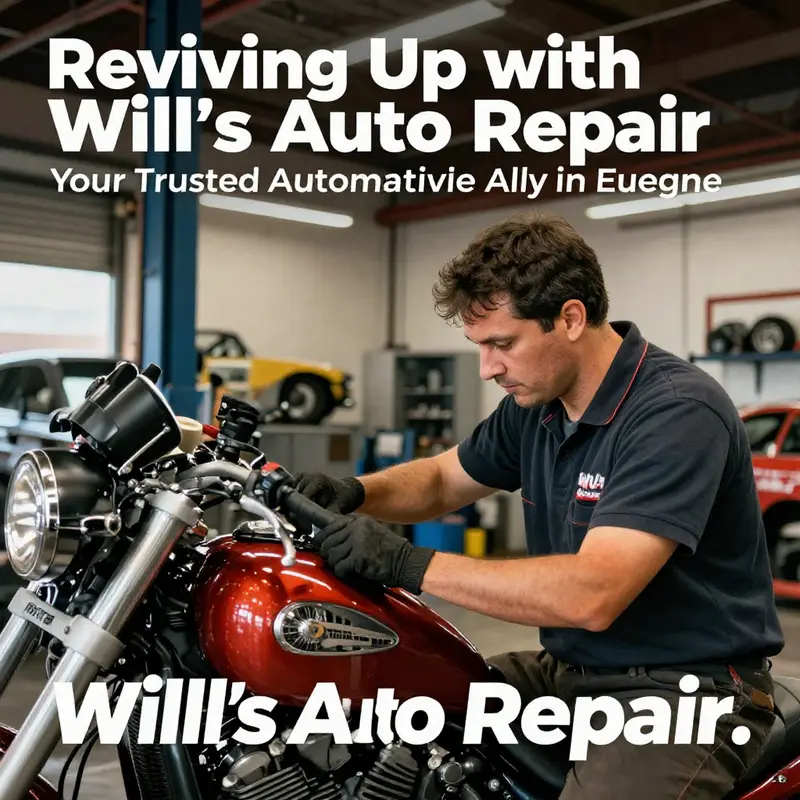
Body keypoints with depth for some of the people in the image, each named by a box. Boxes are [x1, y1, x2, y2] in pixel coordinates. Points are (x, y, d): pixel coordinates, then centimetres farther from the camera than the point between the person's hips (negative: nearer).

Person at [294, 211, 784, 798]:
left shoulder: (678, 412, -23)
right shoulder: (535, 403, 3)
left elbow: (592, 594, -32)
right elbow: (443, 481, 18)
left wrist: (408, 563, -28)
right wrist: (355, 494, -3)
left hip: (686, 689, -7)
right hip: (568, 671, 7)